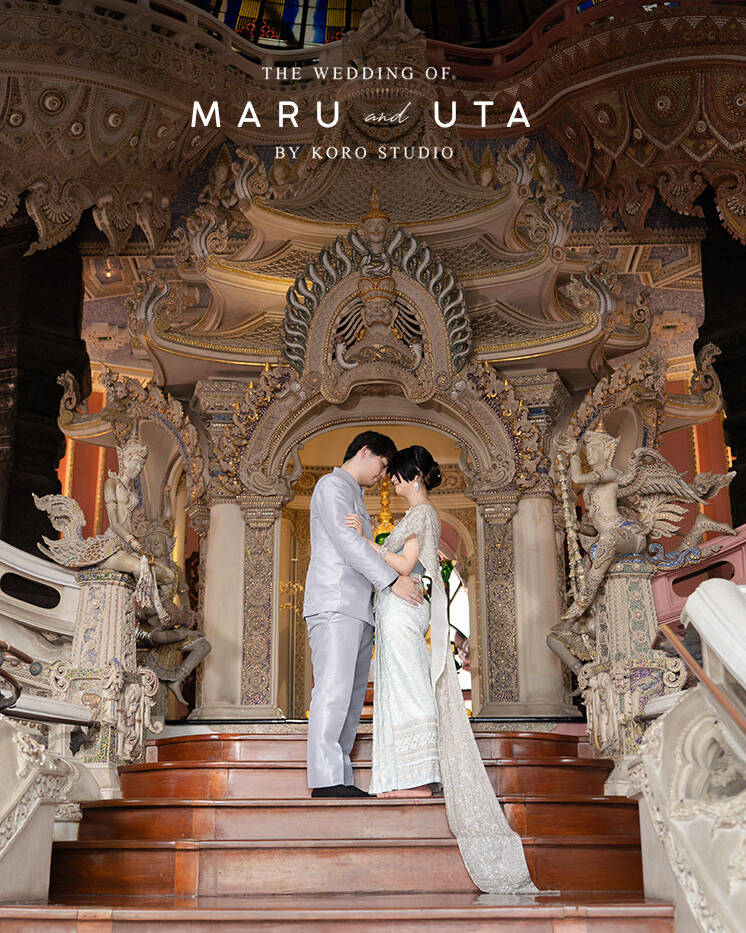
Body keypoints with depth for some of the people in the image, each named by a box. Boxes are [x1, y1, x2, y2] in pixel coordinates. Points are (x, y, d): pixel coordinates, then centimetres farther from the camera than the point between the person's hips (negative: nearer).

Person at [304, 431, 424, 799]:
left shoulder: (354, 497, 30)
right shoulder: (332, 485, 0)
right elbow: (345, 540, -13)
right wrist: (392, 579, -18)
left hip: (357, 610, 10)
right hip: (334, 605, -10)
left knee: (351, 697, 4)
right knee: (333, 690, -15)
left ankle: (340, 780, 3)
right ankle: (325, 779, -17)